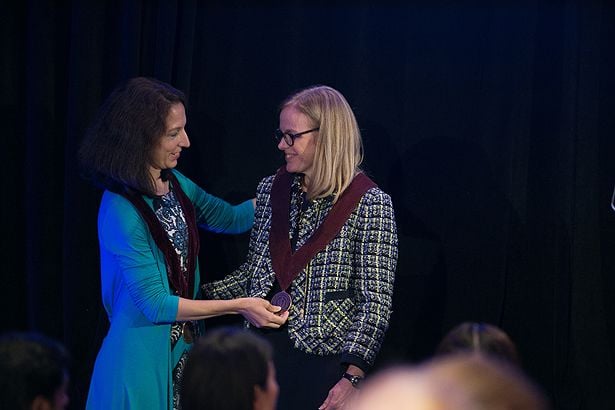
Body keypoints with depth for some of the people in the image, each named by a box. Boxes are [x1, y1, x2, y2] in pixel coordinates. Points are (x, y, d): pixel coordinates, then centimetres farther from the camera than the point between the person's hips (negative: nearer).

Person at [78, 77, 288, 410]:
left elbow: (231, 218, 20)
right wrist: (238, 306, -20)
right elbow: (154, 304, -20)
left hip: (184, 350, 8)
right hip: (144, 357, -8)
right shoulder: (121, 211, -21)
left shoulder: (174, 184, 5)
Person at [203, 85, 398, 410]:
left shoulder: (370, 204, -9)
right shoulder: (272, 190, 8)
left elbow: (375, 302, -12)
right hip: (265, 351, 5)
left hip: (325, 358, -5)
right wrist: (201, 294, 4)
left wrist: (352, 378, -21)